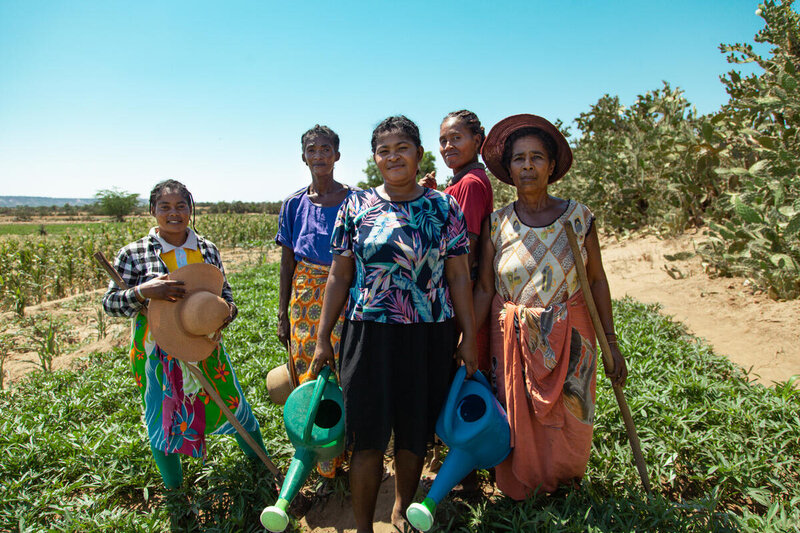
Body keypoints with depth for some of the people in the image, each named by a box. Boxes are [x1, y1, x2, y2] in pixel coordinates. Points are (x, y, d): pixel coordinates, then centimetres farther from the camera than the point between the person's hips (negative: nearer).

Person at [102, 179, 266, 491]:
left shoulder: (207, 249, 1)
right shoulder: (134, 254, -7)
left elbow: (223, 290, 10)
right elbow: (110, 303, -7)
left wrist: (229, 308, -13)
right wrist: (143, 292, -27)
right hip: (157, 353, -2)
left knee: (234, 407, 12)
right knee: (163, 421, 12)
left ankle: (261, 464, 40)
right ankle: (174, 490, 40)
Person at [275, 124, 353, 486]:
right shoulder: (294, 204, 6)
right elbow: (287, 262, 9)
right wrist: (283, 313, 7)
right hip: (305, 298, 2)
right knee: (311, 379, 5)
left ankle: (350, 459, 19)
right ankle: (325, 468, 23)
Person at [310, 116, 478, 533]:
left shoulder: (444, 207, 3)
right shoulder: (355, 206, 2)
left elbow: (459, 276, 3)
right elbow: (339, 275, 3)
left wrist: (469, 337, 1)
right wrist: (323, 338, 2)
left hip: (430, 337, 1)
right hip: (370, 335, -1)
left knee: (414, 434, 14)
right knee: (368, 437, 5)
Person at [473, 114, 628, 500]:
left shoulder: (578, 217, -3)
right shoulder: (496, 224, -4)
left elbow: (597, 281, 2)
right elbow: (484, 289, -3)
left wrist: (611, 344, 1)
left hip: (569, 339, 1)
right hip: (512, 339, 0)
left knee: (569, 428, 9)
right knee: (516, 424, 8)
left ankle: (562, 488, 39)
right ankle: (517, 495, 36)